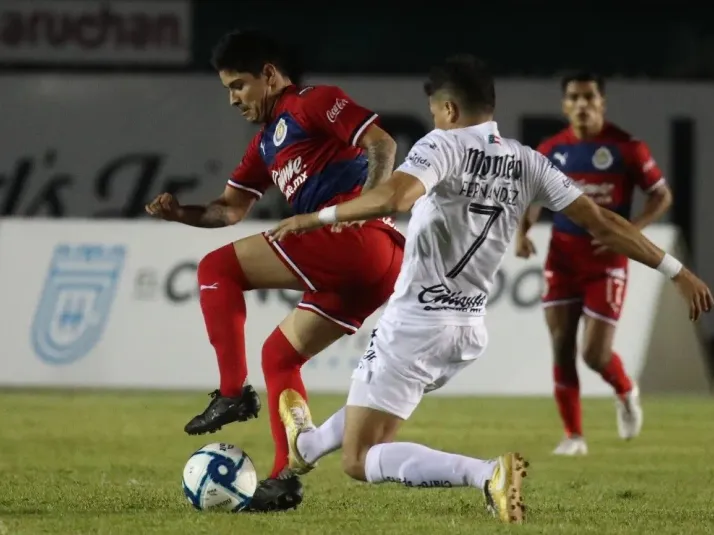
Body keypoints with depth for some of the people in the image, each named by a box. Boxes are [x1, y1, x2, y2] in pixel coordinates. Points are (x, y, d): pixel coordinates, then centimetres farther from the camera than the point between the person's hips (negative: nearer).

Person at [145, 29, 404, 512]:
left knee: (218, 268, -6)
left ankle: (233, 393, -10)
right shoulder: (266, 144, 28)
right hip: (370, 269, 9)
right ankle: (285, 477, 8)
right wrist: (181, 213, 8)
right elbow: (231, 209, 26)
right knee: (279, 354, 14)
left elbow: (382, 144, -9)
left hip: (358, 240, -9)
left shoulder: (314, 103, 1)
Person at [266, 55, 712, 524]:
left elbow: (394, 197, -32)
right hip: (469, 328, 8)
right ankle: (308, 445, 63)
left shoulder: (446, 145, -13)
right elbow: (602, 223, 1)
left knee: (361, 462, -5)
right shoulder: (527, 162, 3)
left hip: (417, 322, -8)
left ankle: (487, 473, -27)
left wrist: (318, 217, -21)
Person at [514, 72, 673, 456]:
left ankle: (626, 393, 28)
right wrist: (522, 230, -5)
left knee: (595, 354, -7)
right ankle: (574, 436, 9)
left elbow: (662, 196, -2)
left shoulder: (626, 148, -8)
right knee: (561, 347, -2)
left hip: (606, 260, -3)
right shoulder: (551, 150, 2)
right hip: (562, 257, 3)